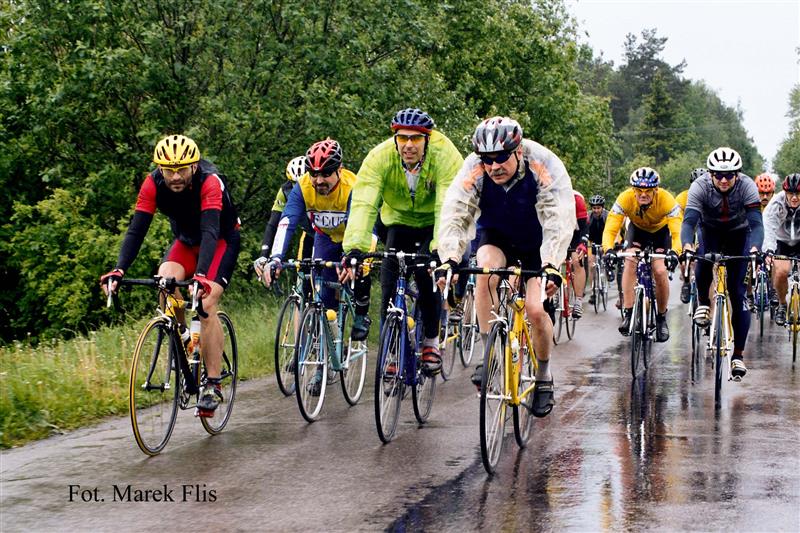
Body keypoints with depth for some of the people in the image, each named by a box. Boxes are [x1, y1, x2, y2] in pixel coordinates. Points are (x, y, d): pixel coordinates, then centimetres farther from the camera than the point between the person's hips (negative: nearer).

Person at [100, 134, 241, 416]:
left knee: (206, 305, -22)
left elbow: (210, 231, -46)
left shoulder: (210, 182, -35)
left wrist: (201, 275, -61)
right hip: (187, 241, 4)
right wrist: (119, 270, -43)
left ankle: (214, 385, -14)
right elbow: (136, 230, -27)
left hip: (222, 241, -4)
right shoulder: (153, 184, -24)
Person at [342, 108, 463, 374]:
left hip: (434, 223, -2)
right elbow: (363, 204, -36)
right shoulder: (379, 157, -27)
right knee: (390, 287, -10)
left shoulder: (445, 155, -31)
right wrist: (355, 247, -51)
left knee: (426, 273, -24)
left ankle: (431, 341, -3)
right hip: (399, 221, 2)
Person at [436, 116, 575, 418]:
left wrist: (551, 265, -53)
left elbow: (559, 219, -39)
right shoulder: (475, 170, -26)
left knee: (535, 309, -15)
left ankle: (544, 377, 11)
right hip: (496, 236, 2)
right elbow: (455, 214, -33)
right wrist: (449, 258, -50)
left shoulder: (545, 167, -31)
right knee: (486, 269, -32)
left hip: (537, 243, -1)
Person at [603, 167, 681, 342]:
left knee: (660, 272, -16)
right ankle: (627, 314, -21)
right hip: (637, 229, 1)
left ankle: (662, 318, 4)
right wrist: (609, 249, -58)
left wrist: (674, 251, -63)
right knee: (630, 263, -24)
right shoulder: (625, 199, -35)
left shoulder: (667, 201, -37)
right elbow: (610, 229, -38)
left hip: (661, 230, -1)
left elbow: (677, 231, -43)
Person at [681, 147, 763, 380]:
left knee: (737, 292, -9)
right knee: (703, 259, -34)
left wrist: (754, 248, -56)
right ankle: (703, 303, -2)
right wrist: (687, 246, -58)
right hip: (710, 231, 0)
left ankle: (738, 355, -4)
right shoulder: (700, 186, -29)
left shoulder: (747, 186, -29)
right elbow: (689, 220, -38)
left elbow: (756, 223, -37)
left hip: (738, 234, 0)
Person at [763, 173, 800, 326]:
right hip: (781, 241, -1)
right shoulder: (776, 203, -25)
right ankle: (782, 305, 3)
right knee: (781, 271, -23)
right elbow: (769, 227, -36)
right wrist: (769, 250, -52)